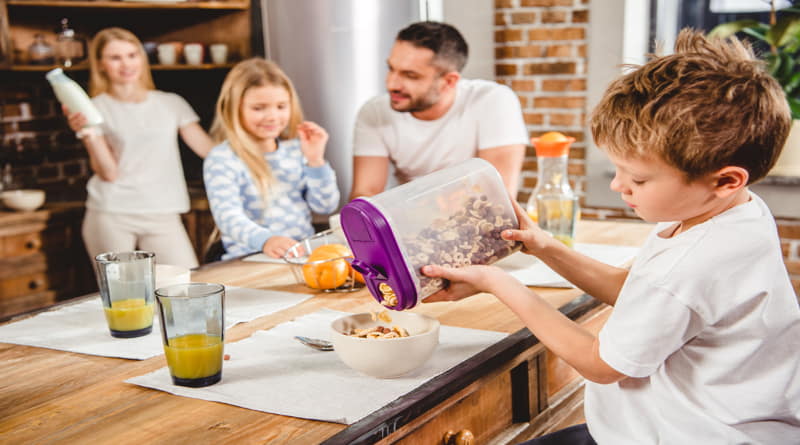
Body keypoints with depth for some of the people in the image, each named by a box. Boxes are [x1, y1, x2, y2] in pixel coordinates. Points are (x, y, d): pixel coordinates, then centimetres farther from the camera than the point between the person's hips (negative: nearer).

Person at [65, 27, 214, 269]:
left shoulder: (172, 104, 11)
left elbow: (211, 149, 7)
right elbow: (109, 172, -4)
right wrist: (87, 133, -18)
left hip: (163, 215, 2)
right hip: (110, 216, -1)